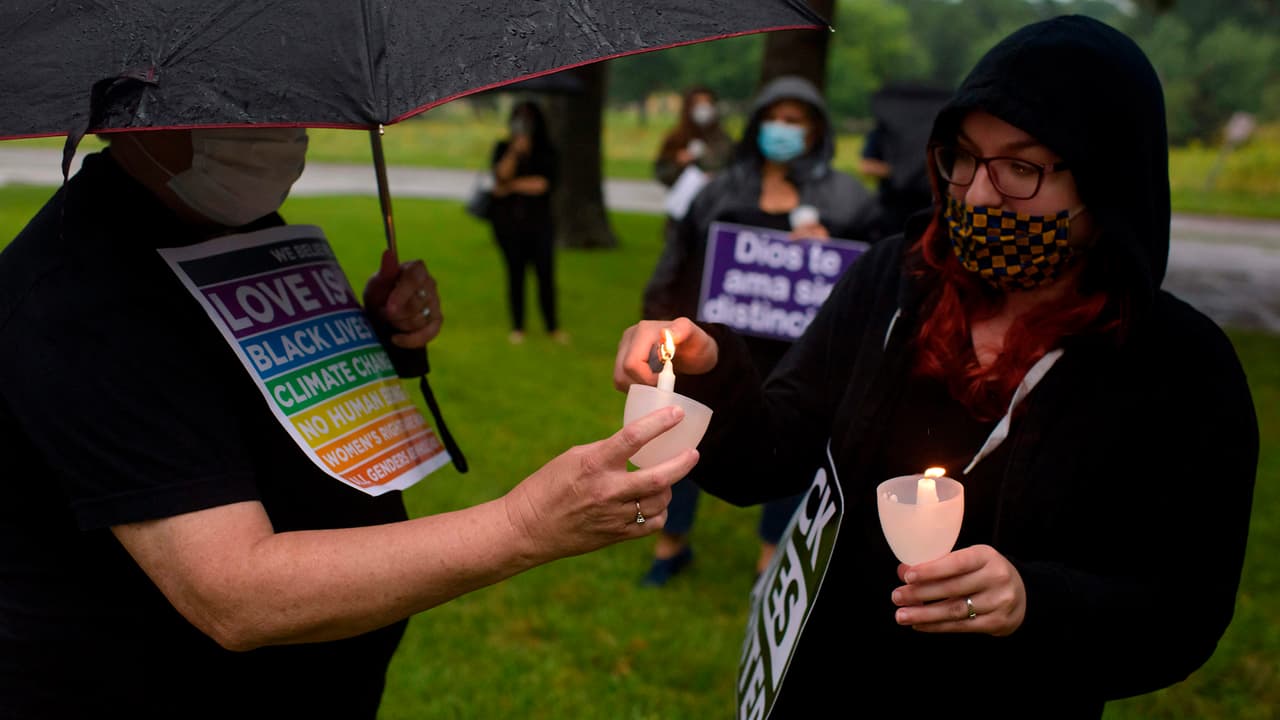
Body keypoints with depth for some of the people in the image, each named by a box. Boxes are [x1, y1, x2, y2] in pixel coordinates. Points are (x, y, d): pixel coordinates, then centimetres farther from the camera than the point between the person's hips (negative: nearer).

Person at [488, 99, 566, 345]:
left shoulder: (545, 150, 1)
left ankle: (552, 326, 9)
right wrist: (514, 151, -24)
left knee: (546, 274, -3)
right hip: (509, 222, 1)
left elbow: (543, 184, -10)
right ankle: (517, 327, 16)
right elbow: (502, 174, -13)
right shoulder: (503, 148, 4)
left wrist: (510, 186, -7)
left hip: (539, 222, -1)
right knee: (515, 274, 6)